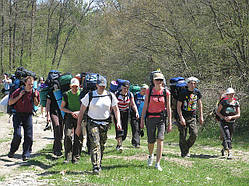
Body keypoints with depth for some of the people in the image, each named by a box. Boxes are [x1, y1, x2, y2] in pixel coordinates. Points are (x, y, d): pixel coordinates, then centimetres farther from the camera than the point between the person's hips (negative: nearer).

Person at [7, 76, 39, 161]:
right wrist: (19, 96, -17)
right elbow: (10, 102, -6)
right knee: (17, 135, -11)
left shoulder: (35, 92, 0)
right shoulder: (18, 91, -9)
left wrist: (35, 97, -8)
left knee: (29, 136, -3)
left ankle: (26, 154, 7)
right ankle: (12, 151, 12)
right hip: (18, 114, -3)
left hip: (28, 115, 3)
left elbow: (36, 104, 13)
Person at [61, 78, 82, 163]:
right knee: (68, 135, -17)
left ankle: (75, 157, 11)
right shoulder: (66, 95, 1)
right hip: (69, 117, 0)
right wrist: (72, 112, -8)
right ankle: (67, 156, -7)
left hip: (79, 117, 0)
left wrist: (79, 112, -13)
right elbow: (62, 108, 6)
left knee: (78, 138, 1)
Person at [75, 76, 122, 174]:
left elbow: (116, 110, 7)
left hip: (105, 124, 3)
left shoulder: (110, 96, 3)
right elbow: (82, 111, 0)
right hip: (93, 123, -3)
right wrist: (79, 125, -3)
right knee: (95, 144, -15)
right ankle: (96, 167, -20)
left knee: (102, 145, 8)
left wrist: (118, 122, -8)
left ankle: (99, 164, 25)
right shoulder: (90, 96, -4)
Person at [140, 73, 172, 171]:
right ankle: (151, 155, 41)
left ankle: (157, 163, -9)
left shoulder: (166, 92, -1)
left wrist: (170, 123, -2)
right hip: (150, 118, 1)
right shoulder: (149, 91, 0)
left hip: (161, 118, -1)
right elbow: (145, 106, 4)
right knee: (151, 141, 8)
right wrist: (142, 121, 2)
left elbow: (168, 108, 1)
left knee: (160, 139, -14)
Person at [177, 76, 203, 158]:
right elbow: (178, 106, -9)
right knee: (183, 136, -2)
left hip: (192, 117, 3)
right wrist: (181, 117, -18)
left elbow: (199, 104, 15)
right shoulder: (183, 93, -11)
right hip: (183, 117, -3)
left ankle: (187, 147, 12)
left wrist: (201, 116, 10)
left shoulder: (197, 92, 2)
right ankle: (184, 152, 11)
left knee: (194, 134, -11)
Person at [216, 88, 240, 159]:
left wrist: (231, 117, -18)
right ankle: (229, 153, -23)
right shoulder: (223, 102, -8)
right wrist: (224, 117, -18)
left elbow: (238, 115, 0)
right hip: (223, 122, -4)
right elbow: (218, 112, -3)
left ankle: (224, 149, 41)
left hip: (231, 123, 4)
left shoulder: (236, 103, 0)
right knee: (226, 137, -19)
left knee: (229, 139, 14)